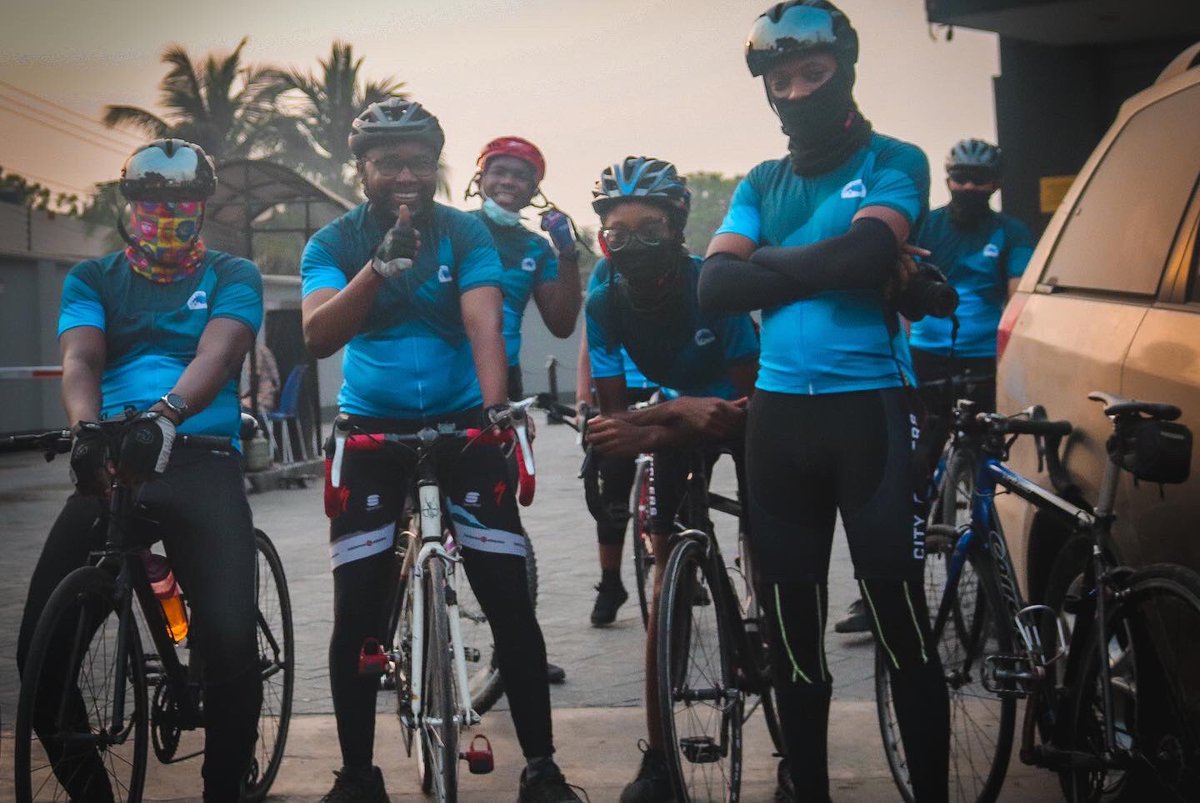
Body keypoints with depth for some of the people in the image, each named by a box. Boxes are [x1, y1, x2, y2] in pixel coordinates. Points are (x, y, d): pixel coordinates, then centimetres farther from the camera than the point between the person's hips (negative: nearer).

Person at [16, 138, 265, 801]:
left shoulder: (233, 276, 9)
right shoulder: (92, 279, 14)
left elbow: (216, 355, -10)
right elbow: (80, 359, -4)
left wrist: (165, 415, -32)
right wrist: (87, 428, -28)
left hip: (201, 466, -2)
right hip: (108, 466, 2)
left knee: (230, 641, -20)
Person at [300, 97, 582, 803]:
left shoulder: (467, 234, -5)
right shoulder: (334, 244, -3)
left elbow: (484, 324, -18)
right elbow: (318, 337, -19)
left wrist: (495, 406, -36)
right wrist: (379, 268, -34)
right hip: (372, 428, 1)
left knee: (510, 599, -5)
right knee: (357, 610, -4)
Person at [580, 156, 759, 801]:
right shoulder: (605, 303, -22)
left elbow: (749, 398, -29)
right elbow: (614, 414, -20)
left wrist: (644, 435, -40)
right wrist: (682, 412, -39)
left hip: (742, 407, -2)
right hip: (677, 413, 3)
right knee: (669, 574, -4)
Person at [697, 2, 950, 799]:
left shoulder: (893, 162, 0)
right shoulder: (761, 184, 13)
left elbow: (867, 251, -19)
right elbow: (716, 287, -1)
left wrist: (766, 261, -6)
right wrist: (827, 265, -11)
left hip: (873, 408, -4)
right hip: (779, 414, 5)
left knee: (903, 620, -4)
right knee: (791, 629, 10)